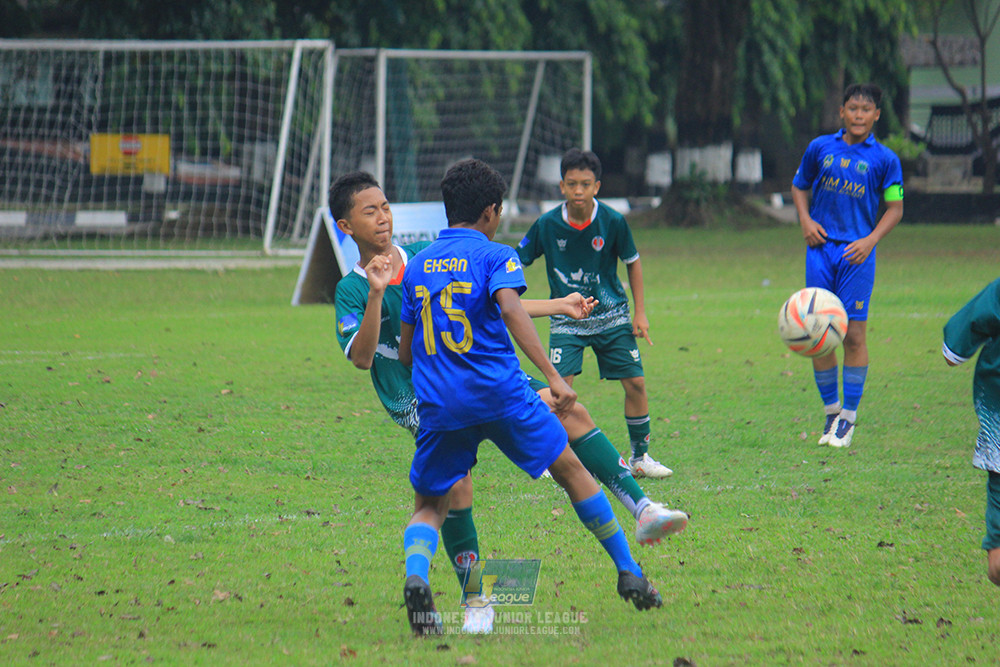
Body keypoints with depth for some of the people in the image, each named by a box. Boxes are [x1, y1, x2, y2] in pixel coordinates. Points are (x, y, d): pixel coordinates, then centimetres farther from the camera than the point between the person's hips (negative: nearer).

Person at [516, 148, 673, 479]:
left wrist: (640, 312, 1)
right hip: (566, 319, -1)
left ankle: (640, 457, 14)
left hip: (610, 314, 1)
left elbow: (633, 262, 2)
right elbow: (515, 261, -1)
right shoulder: (547, 225, -13)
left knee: (635, 383, -3)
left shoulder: (613, 222, -12)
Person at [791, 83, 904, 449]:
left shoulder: (885, 159, 2)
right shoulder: (820, 148, 7)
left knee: (854, 334, -5)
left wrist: (871, 240, -9)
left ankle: (849, 417, 5)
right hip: (821, 247, 2)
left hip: (857, 253, -2)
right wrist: (805, 220, 2)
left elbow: (895, 207, 5)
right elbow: (799, 186, 19)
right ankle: (831, 410, 16)